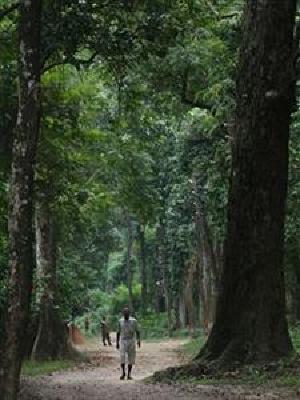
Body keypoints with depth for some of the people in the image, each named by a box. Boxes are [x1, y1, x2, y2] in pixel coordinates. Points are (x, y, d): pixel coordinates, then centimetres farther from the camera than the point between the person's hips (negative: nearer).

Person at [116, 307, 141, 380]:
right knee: (122, 357, -13)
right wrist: (117, 342, 8)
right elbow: (118, 332, 10)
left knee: (130, 358, 1)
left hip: (131, 341, 0)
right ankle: (123, 372, -1)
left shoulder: (134, 321, 0)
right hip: (123, 341, 0)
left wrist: (138, 340, -11)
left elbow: (137, 331, 1)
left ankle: (129, 374, 8)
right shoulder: (120, 321, 5)